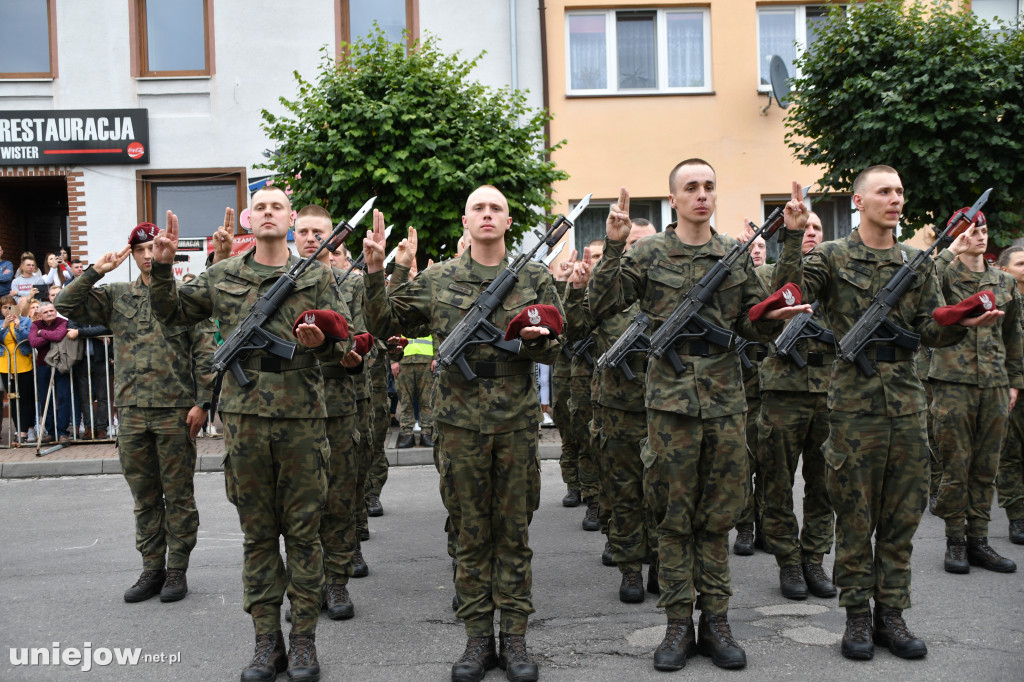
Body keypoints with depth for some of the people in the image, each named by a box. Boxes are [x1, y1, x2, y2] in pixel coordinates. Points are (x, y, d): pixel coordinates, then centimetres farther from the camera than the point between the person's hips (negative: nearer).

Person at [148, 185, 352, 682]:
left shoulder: (317, 277, 7)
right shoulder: (224, 277, 11)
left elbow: (343, 340, 6)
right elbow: (172, 313, 18)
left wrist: (321, 342, -15)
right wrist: (162, 268, 4)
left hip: (302, 417, -1)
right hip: (244, 415, 2)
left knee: (303, 530, 4)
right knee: (257, 532, 8)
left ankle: (303, 640, 15)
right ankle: (266, 640, 18)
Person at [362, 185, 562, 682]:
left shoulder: (535, 278, 5)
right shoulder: (437, 280, 5)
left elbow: (557, 348, 8)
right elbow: (383, 326, 8)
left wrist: (537, 339, -15)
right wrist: (375, 273, -5)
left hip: (517, 421, 0)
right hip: (460, 421, 0)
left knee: (514, 530, 7)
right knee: (470, 531, 7)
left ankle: (514, 636, 18)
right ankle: (478, 638, 18)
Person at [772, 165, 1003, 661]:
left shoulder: (917, 263, 12)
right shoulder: (831, 257, 0)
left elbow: (931, 329, 8)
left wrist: (966, 323, -12)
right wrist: (792, 239, -23)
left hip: (907, 404, 4)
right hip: (854, 403, -4)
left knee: (902, 514, 8)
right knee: (855, 515, 4)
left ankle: (891, 615, 20)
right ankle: (858, 616, 16)